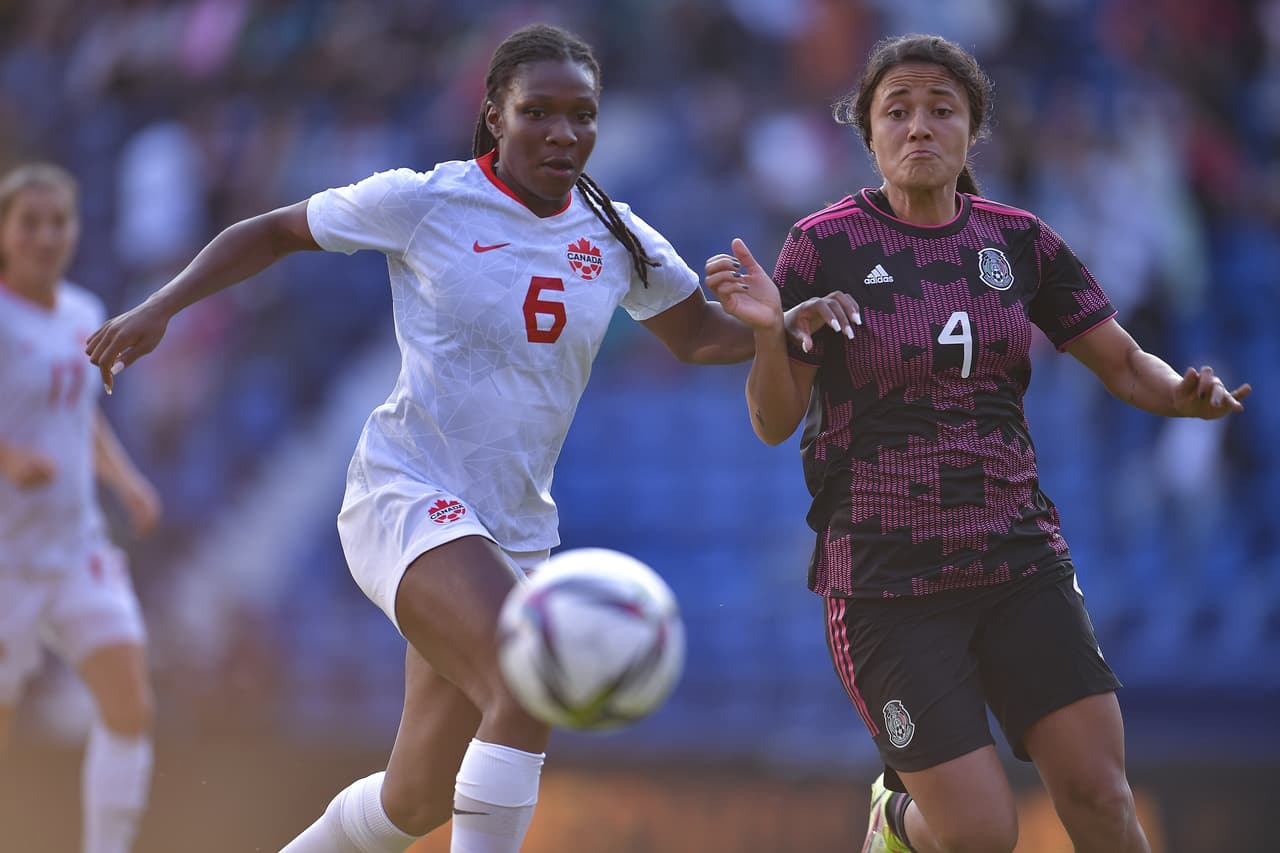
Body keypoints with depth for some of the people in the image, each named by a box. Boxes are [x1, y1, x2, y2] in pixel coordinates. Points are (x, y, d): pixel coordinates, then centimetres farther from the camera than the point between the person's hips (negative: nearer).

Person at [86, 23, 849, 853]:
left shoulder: (617, 239, 6)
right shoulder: (425, 202, -6)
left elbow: (697, 335, 18)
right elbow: (275, 232, 5)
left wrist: (787, 323, -2)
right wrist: (161, 308, -4)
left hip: (515, 528, 6)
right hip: (407, 495, -6)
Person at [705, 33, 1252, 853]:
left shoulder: (1019, 241, 4)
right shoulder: (826, 246, -6)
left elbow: (1125, 364, 7)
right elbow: (774, 421, -6)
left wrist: (1184, 393, -15)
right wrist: (768, 331, -25)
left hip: (1020, 562, 4)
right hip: (888, 583, -3)